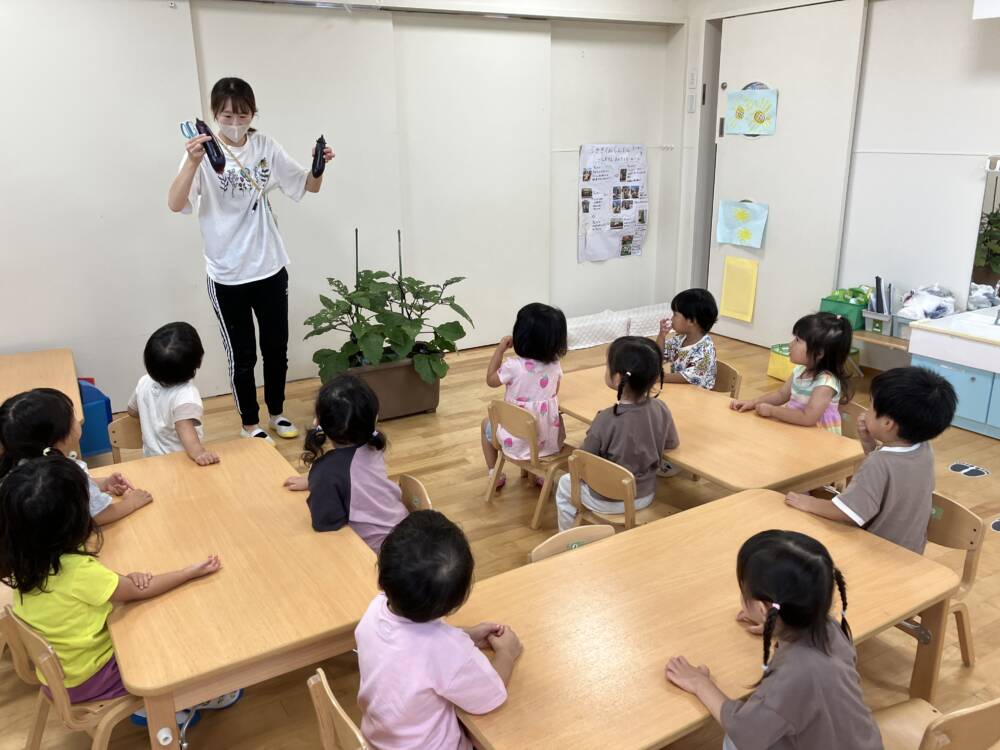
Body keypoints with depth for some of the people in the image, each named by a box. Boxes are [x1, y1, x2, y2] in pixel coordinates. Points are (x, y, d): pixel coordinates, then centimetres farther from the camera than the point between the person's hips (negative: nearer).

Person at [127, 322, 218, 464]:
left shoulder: (144, 382, -3)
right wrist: (198, 452, -58)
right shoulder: (186, 394, -27)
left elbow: (132, 410, 16)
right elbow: (185, 427, -42)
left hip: (152, 458, 7)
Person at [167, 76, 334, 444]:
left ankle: (277, 413, 36)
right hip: (227, 275, -4)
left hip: (270, 267, 4)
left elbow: (309, 186, 6)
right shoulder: (203, 154, -14)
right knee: (242, 355, 9)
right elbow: (175, 205, -27)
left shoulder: (266, 146, -1)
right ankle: (250, 424, 28)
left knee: (276, 347, 16)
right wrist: (193, 162, -44)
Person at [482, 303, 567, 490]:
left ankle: (495, 475, 33)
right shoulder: (554, 365, -8)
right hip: (549, 439, 4)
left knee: (487, 424, 27)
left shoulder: (513, 366, -23)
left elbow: (491, 380, -3)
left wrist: (500, 349, -2)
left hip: (518, 441, -3)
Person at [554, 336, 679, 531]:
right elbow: (672, 444, 3)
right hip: (645, 496, 5)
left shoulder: (606, 420, -31)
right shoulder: (660, 409, -16)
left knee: (565, 485, 23)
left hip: (609, 502, -5)